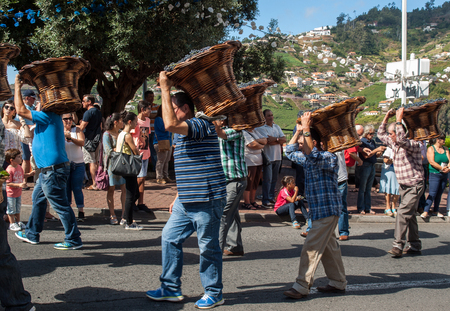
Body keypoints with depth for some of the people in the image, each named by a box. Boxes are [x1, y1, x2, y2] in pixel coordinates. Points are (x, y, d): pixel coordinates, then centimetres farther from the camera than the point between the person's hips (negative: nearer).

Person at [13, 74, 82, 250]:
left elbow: (21, 110, -20)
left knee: (60, 205, -5)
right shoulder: (50, 117, 14)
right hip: (49, 169, 11)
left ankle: (74, 240, 1)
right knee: (38, 199, 22)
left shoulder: (47, 116, -16)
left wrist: (17, 87, -9)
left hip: (53, 171, -11)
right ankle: (32, 234, 34)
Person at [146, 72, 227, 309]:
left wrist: (165, 90, -21)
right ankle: (171, 289, 20)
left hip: (206, 201, -10)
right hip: (186, 202, 10)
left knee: (208, 248, 1)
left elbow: (170, 124, -30)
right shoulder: (184, 135, 19)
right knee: (169, 238, 10)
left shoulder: (202, 126, -12)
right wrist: (178, 199, 23)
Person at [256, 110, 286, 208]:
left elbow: (284, 139, 5)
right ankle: (266, 200, -1)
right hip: (268, 157, -6)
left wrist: (274, 139, -11)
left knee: (274, 179, 11)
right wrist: (278, 140, -5)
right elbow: (268, 141, -18)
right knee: (267, 179, -6)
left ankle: (272, 198, 20)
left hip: (277, 156, 6)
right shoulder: (261, 128, -6)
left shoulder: (277, 127, 16)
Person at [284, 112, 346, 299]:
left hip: (327, 210, -10)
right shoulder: (309, 160, 13)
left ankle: (302, 287, -8)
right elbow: (290, 152, 23)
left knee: (311, 248, -11)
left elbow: (312, 157, -33)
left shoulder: (329, 158, -14)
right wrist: (298, 131, 13)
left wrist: (306, 130, -31)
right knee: (329, 247, 15)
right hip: (318, 211, 10)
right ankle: (338, 283, 25)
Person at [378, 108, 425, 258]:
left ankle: (398, 245, -14)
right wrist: (386, 118, 10)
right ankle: (415, 246, 20)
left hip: (414, 186, -9)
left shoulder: (413, 145, -16)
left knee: (403, 212, -16)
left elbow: (401, 140, -37)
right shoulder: (394, 144, 8)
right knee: (410, 215, 12)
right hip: (403, 186, 9)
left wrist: (399, 120, -30)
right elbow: (380, 134, 21)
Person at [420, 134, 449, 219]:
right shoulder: (431, 149, -4)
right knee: (432, 194, -11)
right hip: (435, 174, -5)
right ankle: (426, 211, -12)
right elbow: (432, 162, -14)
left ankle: (436, 210, 19)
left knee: (439, 194, 9)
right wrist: (442, 168, -16)